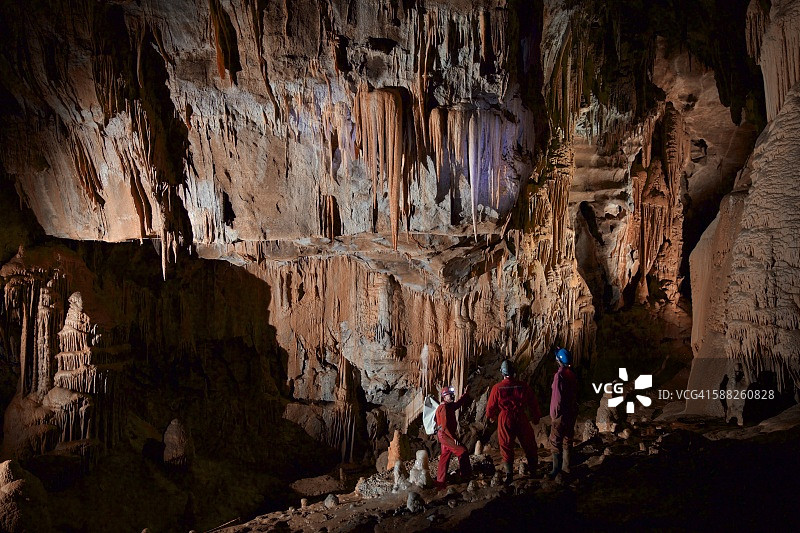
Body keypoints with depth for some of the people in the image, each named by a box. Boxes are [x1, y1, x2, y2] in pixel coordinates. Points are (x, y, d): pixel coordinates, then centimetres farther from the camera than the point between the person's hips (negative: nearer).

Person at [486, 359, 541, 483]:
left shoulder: (497, 388, -9)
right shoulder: (523, 386, -4)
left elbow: (491, 406, 1)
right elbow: (533, 403, 5)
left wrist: (490, 416, 22)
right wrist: (536, 417, 20)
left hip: (505, 420, -1)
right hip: (521, 418, 1)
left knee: (506, 447, 7)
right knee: (529, 445, 18)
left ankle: (509, 474, 3)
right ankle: (533, 470, 30)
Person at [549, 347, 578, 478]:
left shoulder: (559, 375, -20)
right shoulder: (572, 374, 5)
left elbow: (558, 397, -20)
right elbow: (575, 394, 13)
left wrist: (553, 414, -11)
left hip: (561, 414, -8)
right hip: (572, 412, 8)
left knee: (555, 441, -2)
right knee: (568, 440, 17)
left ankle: (557, 469, -3)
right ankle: (566, 466, 24)